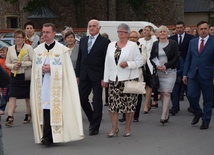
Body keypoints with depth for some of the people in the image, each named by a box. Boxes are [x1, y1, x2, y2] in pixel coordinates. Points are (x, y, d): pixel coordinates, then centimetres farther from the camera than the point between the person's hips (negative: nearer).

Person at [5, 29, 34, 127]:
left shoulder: (29, 48, -4)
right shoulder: (10, 49, 7)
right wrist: (13, 66, -10)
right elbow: (7, 63, 10)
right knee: (12, 96, -9)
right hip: (14, 76, 3)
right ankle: (10, 117, -15)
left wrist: (22, 63, -18)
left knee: (28, 97, 9)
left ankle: (28, 115, 25)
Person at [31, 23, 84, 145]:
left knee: (55, 109, -8)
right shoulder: (38, 50, 12)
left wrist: (51, 69, -13)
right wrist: (42, 69, -6)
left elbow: (66, 69, -3)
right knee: (45, 109, -3)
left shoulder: (62, 50, -1)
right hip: (43, 85, 3)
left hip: (56, 85, -3)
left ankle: (47, 136, -5)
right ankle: (47, 137, 2)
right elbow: (35, 69, 16)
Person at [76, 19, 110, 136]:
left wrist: (104, 78, -13)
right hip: (84, 76, 5)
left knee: (97, 101, 2)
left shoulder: (104, 42, -5)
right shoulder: (83, 41, 12)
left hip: (97, 76, -5)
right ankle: (92, 120, 25)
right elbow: (79, 58, 14)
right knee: (82, 99, 4)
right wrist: (77, 74, 9)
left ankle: (95, 127, 10)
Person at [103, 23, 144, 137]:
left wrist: (128, 64, -17)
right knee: (113, 104, -1)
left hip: (129, 79, -3)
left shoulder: (133, 45, 1)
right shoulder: (111, 45, 14)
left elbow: (140, 61, -1)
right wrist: (106, 79, 10)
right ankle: (114, 128, 8)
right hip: (114, 80, 4)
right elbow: (107, 63, 14)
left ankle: (127, 128, 11)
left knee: (129, 104, 0)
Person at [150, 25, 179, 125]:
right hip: (158, 72, 4)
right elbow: (151, 58, 8)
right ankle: (166, 114, 18)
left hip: (169, 71, -4)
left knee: (166, 93, -11)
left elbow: (176, 57, -4)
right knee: (161, 93, 7)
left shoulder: (173, 44, 0)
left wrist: (166, 66, -14)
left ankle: (164, 116, -13)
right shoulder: (155, 44, 10)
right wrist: (157, 66, -10)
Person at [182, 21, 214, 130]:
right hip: (193, 75, 3)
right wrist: (185, 74, 7)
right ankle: (198, 113, 22)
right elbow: (188, 59, 12)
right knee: (191, 95, -5)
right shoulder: (192, 42, 10)